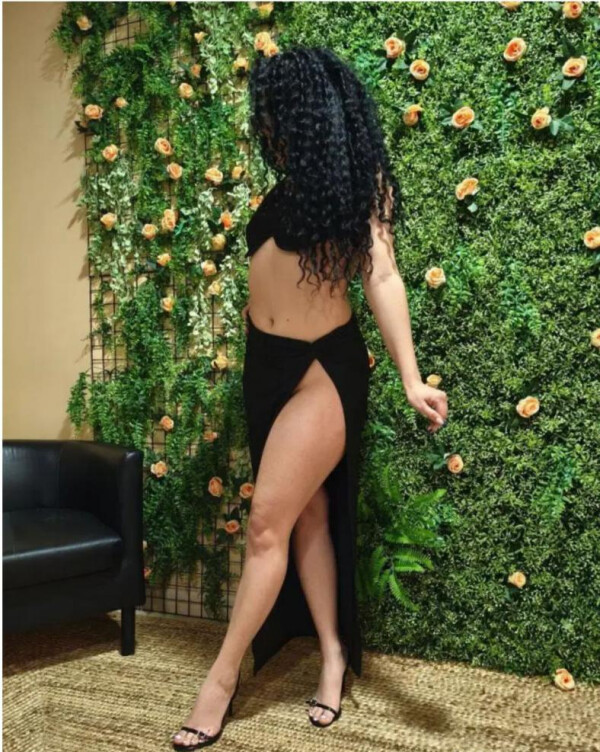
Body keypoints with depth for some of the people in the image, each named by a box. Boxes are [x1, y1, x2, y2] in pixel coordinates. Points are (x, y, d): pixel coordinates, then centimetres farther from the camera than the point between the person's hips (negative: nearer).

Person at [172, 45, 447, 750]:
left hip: (324, 368, -7)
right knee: (306, 514, 10)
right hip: (267, 364, 7)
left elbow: (381, 276, -12)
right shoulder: (289, 185, 15)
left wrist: (410, 379, -21)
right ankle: (333, 656, 24)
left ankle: (222, 677, 10)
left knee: (268, 523, -5)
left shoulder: (357, 180, -3)